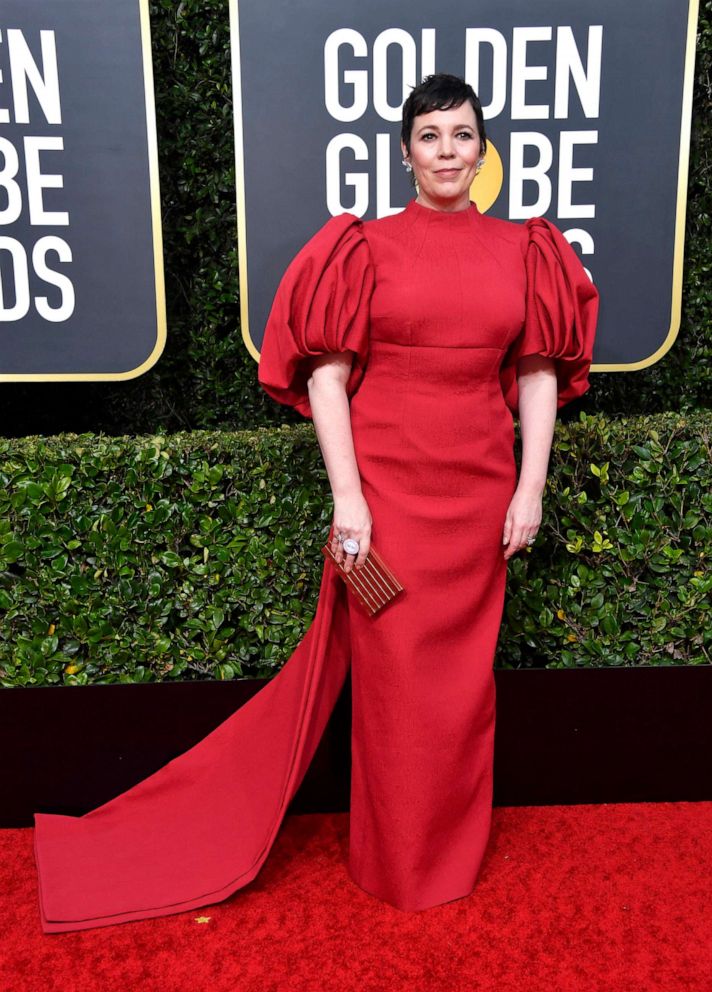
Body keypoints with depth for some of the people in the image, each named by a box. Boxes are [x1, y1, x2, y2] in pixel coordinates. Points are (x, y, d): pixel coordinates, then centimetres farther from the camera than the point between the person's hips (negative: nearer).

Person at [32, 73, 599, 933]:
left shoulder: (522, 250, 8)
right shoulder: (368, 247, 0)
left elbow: (538, 373, 7)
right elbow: (326, 373, -5)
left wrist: (530, 488, 0)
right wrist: (346, 497, -12)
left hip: (480, 489, 3)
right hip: (385, 483, -2)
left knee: (464, 675, 13)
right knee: (391, 672, 6)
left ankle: (455, 849, 36)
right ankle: (398, 862, 30)